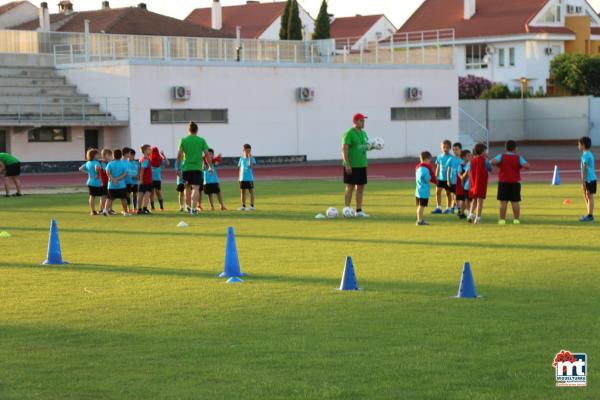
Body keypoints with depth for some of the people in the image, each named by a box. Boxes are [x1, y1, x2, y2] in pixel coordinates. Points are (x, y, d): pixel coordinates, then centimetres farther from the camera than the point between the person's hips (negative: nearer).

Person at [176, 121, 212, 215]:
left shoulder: (183, 140, 3)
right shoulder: (201, 140, 1)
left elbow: (179, 155, -1)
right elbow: (207, 154, 0)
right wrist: (210, 166, 9)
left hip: (186, 168, 2)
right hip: (197, 168, -2)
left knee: (187, 187, 18)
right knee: (196, 188, -4)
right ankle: (194, 208, -12)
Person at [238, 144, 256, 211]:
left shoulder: (252, 159, -2)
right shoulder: (241, 158, 9)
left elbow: (251, 166, -19)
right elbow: (240, 169, 13)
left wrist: (250, 157, -19)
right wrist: (239, 178, 10)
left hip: (249, 178, -4)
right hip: (242, 178, 4)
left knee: (251, 191, 0)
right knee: (243, 191, 8)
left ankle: (252, 206, 4)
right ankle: (243, 206, 15)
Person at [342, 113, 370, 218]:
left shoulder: (363, 133, 15)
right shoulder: (349, 133, -10)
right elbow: (344, 149, -15)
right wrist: (347, 164, -21)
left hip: (362, 165, 8)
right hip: (351, 166, -8)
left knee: (360, 188, 8)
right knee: (350, 187, -5)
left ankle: (359, 210, 13)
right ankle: (347, 209, -1)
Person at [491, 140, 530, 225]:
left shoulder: (501, 156, -2)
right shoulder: (518, 158, -1)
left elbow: (493, 162, -17)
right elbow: (527, 166, -11)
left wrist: (498, 165, 2)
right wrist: (520, 165, 9)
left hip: (503, 182, 0)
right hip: (515, 183, 0)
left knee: (503, 202, 0)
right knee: (515, 202, 5)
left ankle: (502, 219, -2)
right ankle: (516, 219, 5)